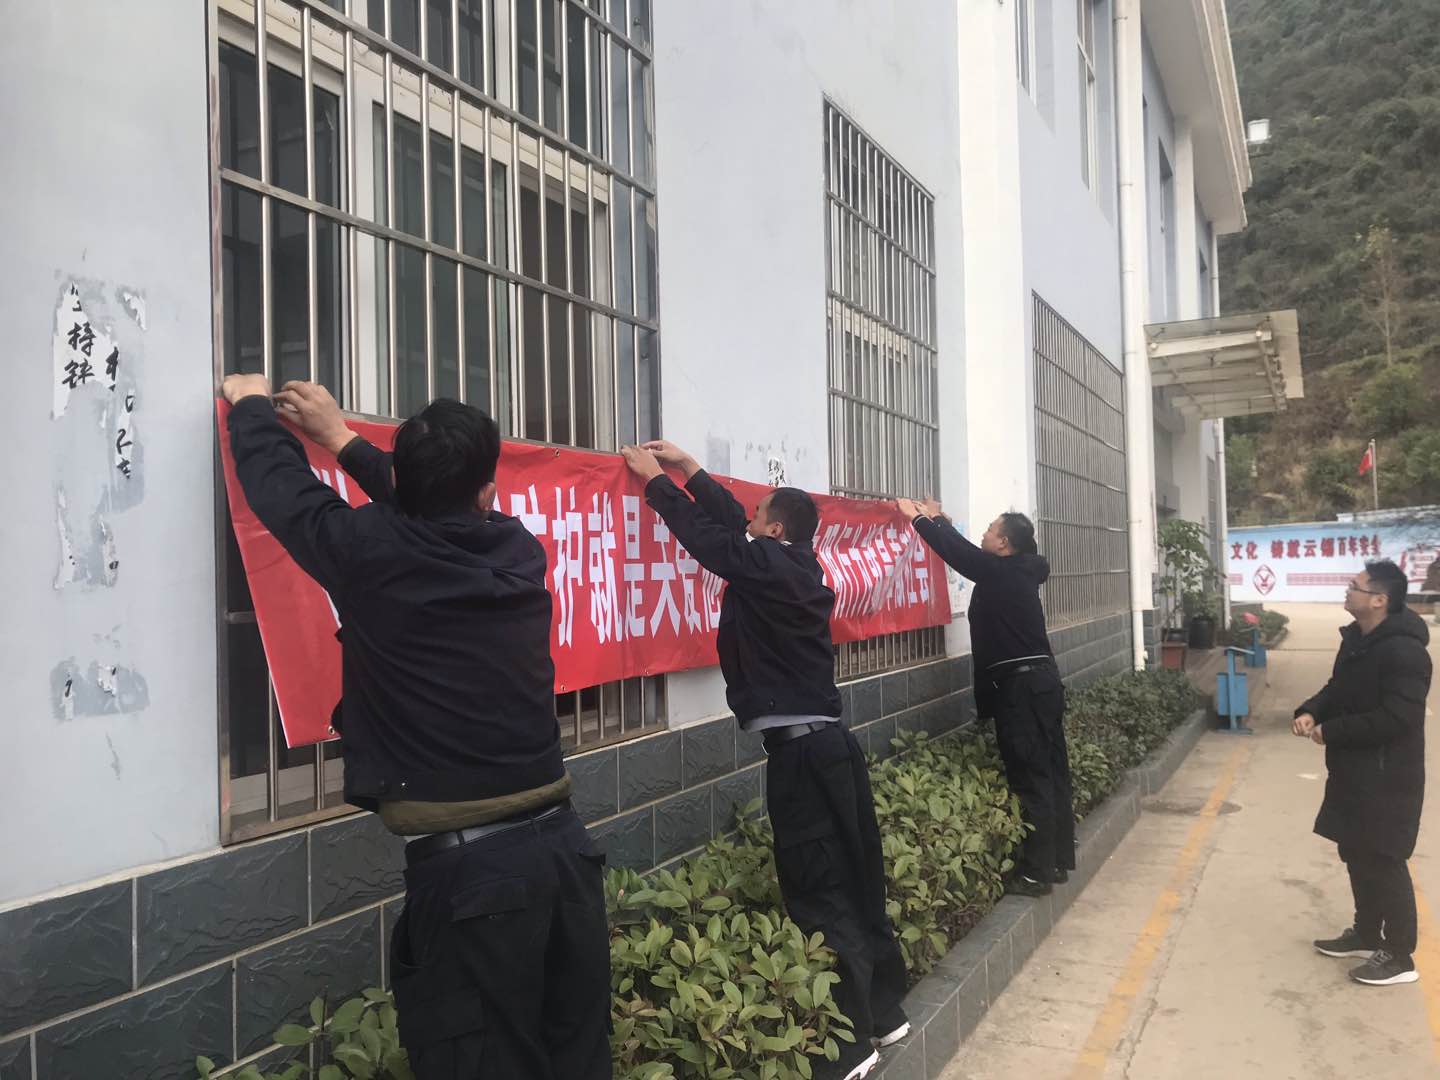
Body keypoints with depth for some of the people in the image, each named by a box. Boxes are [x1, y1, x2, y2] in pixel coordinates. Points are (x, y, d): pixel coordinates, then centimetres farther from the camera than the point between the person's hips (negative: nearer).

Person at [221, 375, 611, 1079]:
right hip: (562, 843, 5)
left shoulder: (371, 554, -10)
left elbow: (280, 484, 7)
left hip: (467, 866, -5)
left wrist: (252, 405, 27)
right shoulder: (519, 551, 4)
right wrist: (342, 437, 34)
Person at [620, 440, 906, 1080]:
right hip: (831, 742, 9)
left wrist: (654, 479, 13)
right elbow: (735, 528, 20)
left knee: (818, 895, -3)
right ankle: (884, 1010, 26)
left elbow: (708, 533, -2)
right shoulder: (800, 566, 11)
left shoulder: (765, 566, -11)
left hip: (799, 753, -9)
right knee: (856, 882, 15)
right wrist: (689, 470, 26)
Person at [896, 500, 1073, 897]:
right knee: (1053, 775, 12)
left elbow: (959, 552, -6)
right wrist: (939, 520, 30)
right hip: (1042, 680, 9)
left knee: (1031, 780, -6)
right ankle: (1059, 861, 22)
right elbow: (968, 551, 23)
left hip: (1020, 686, -9)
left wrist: (918, 518, 7)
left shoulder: (999, 572, -12)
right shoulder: (1021, 571, 12)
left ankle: (1036, 872, -1)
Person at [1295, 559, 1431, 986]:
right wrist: (1311, 712, -2)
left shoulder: (1403, 651, -23)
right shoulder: (1357, 639, 8)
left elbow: (1395, 717, -28)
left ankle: (1399, 956, 13)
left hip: (1386, 777, -10)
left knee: (1384, 862, 0)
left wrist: (1331, 731, -20)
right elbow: (1339, 689, 19)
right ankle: (1366, 934, 34)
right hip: (1354, 771, 10)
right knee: (1358, 856, 19)